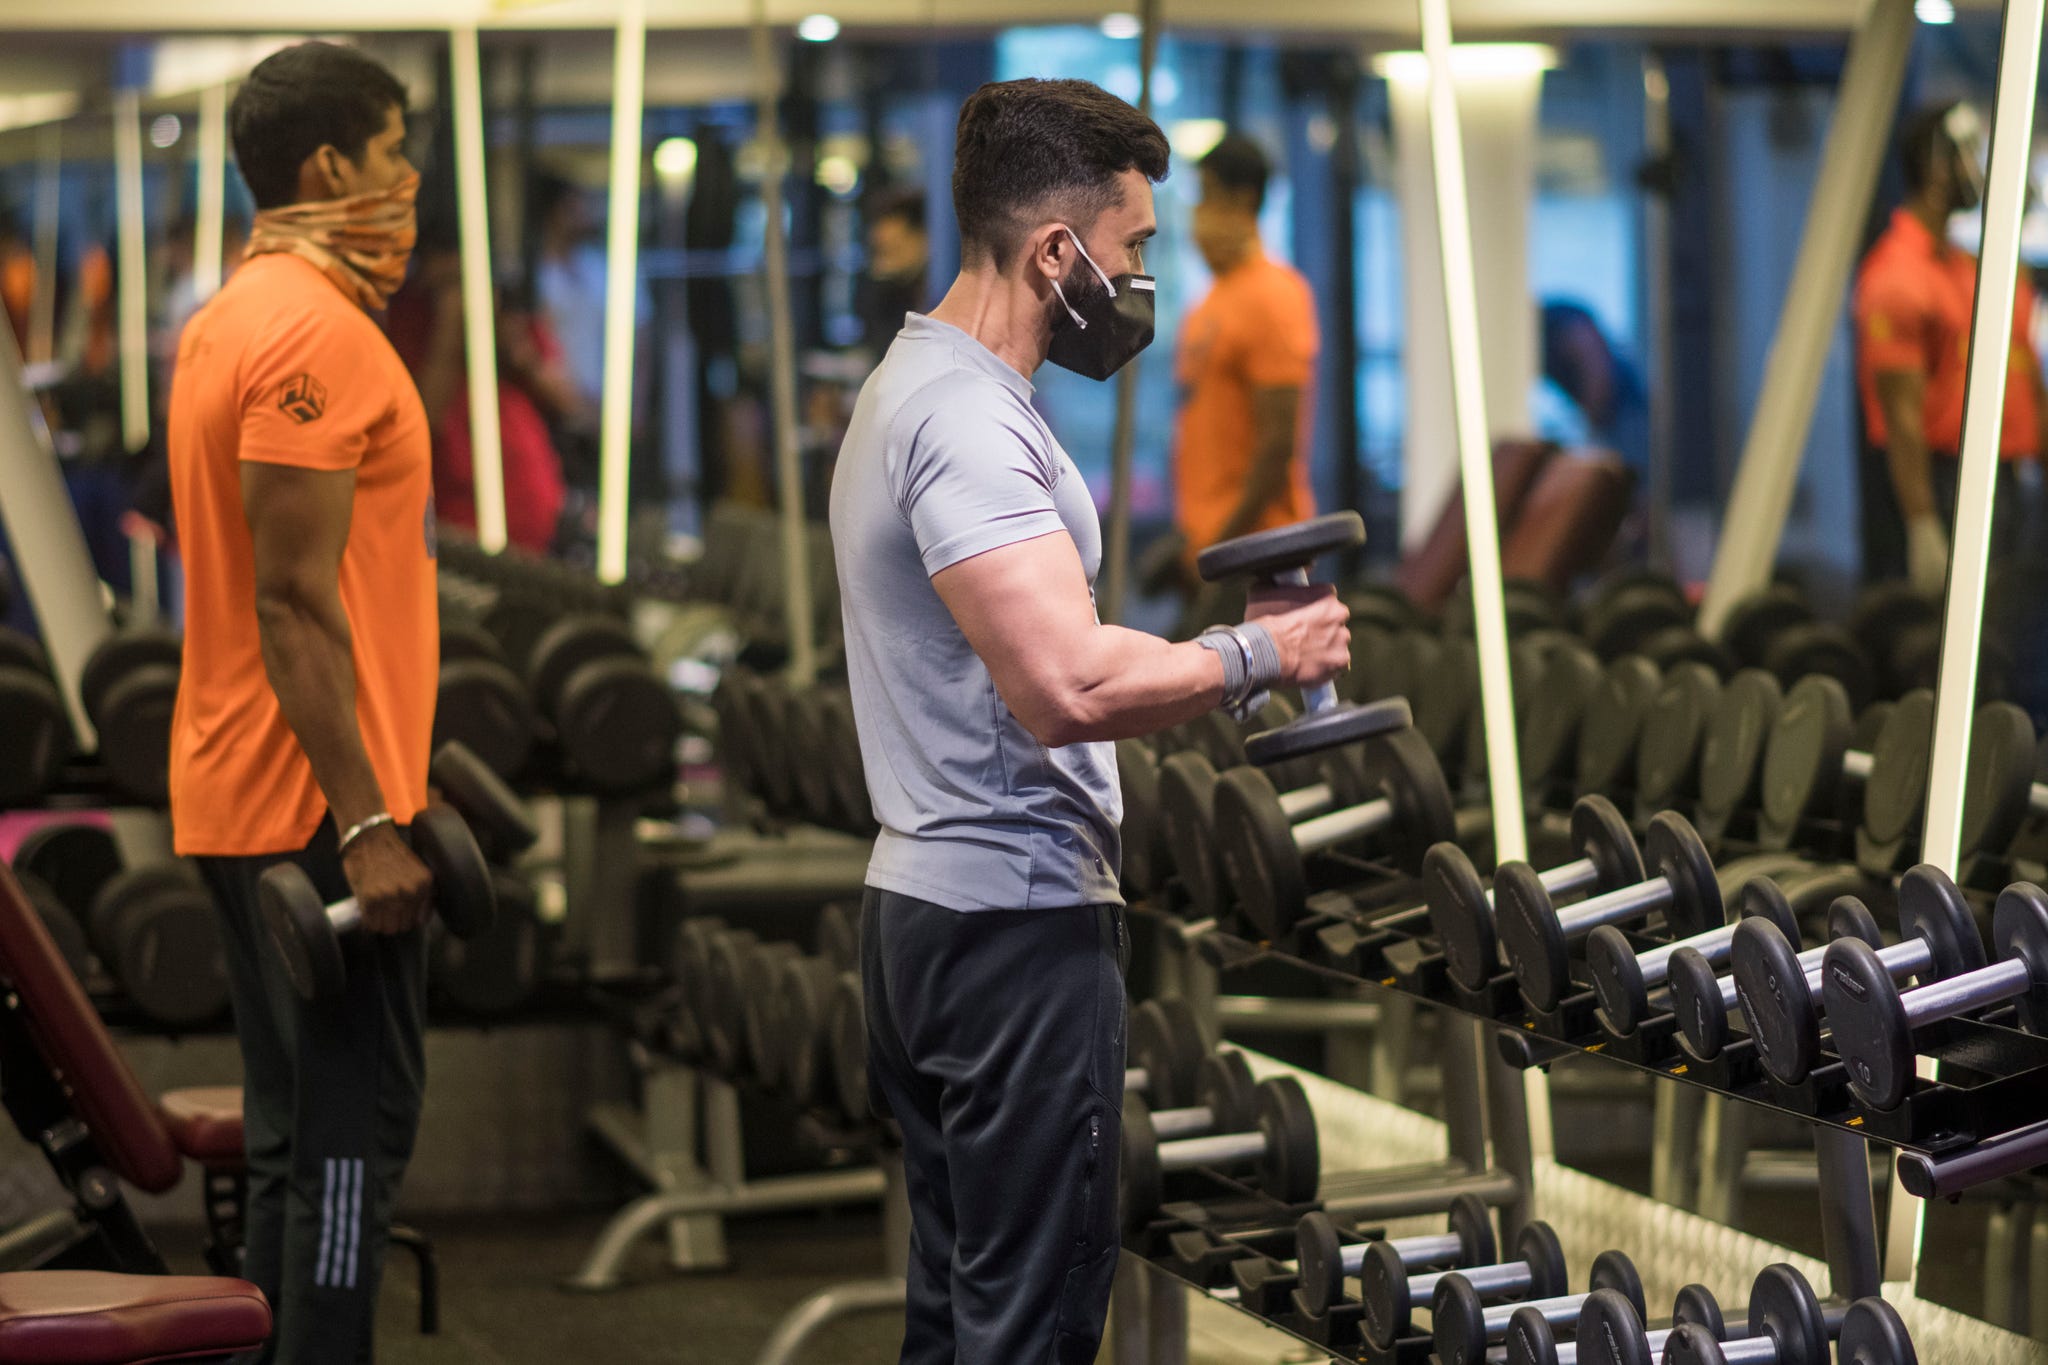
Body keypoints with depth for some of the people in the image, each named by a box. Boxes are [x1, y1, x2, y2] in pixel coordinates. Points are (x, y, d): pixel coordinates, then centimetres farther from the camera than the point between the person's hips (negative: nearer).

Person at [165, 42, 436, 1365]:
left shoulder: (236, 317, 15)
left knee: (296, 1139, 14)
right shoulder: (315, 332, -16)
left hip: (245, 799, 10)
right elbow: (297, 604, -22)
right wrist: (365, 825, -23)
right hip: (317, 805, -10)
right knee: (354, 1133, -7)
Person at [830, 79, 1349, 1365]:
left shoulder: (926, 390, 16)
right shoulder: (966, 416, -19)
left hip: (932, 907, 11)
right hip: (1020, 918, -11)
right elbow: (1069, 685, -30)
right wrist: (1252, 655, -16)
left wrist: (1216, 653, 20)